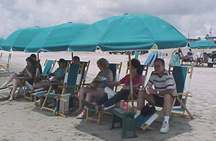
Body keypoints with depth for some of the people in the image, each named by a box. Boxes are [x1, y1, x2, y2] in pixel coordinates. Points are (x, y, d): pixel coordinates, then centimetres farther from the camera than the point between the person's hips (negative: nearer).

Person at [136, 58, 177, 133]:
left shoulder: (168, 75, -20)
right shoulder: (153, 74, 0)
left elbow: (170, 91, -30)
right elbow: (148, 86, 7)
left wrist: (156, 92, -30)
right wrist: (148, 89, -17)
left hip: (170, 98, -6)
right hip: (157, 98, 7)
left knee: (167, 95, -40)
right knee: (141, 93, -4)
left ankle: (166, 122, -42)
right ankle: (138, 114, -2)